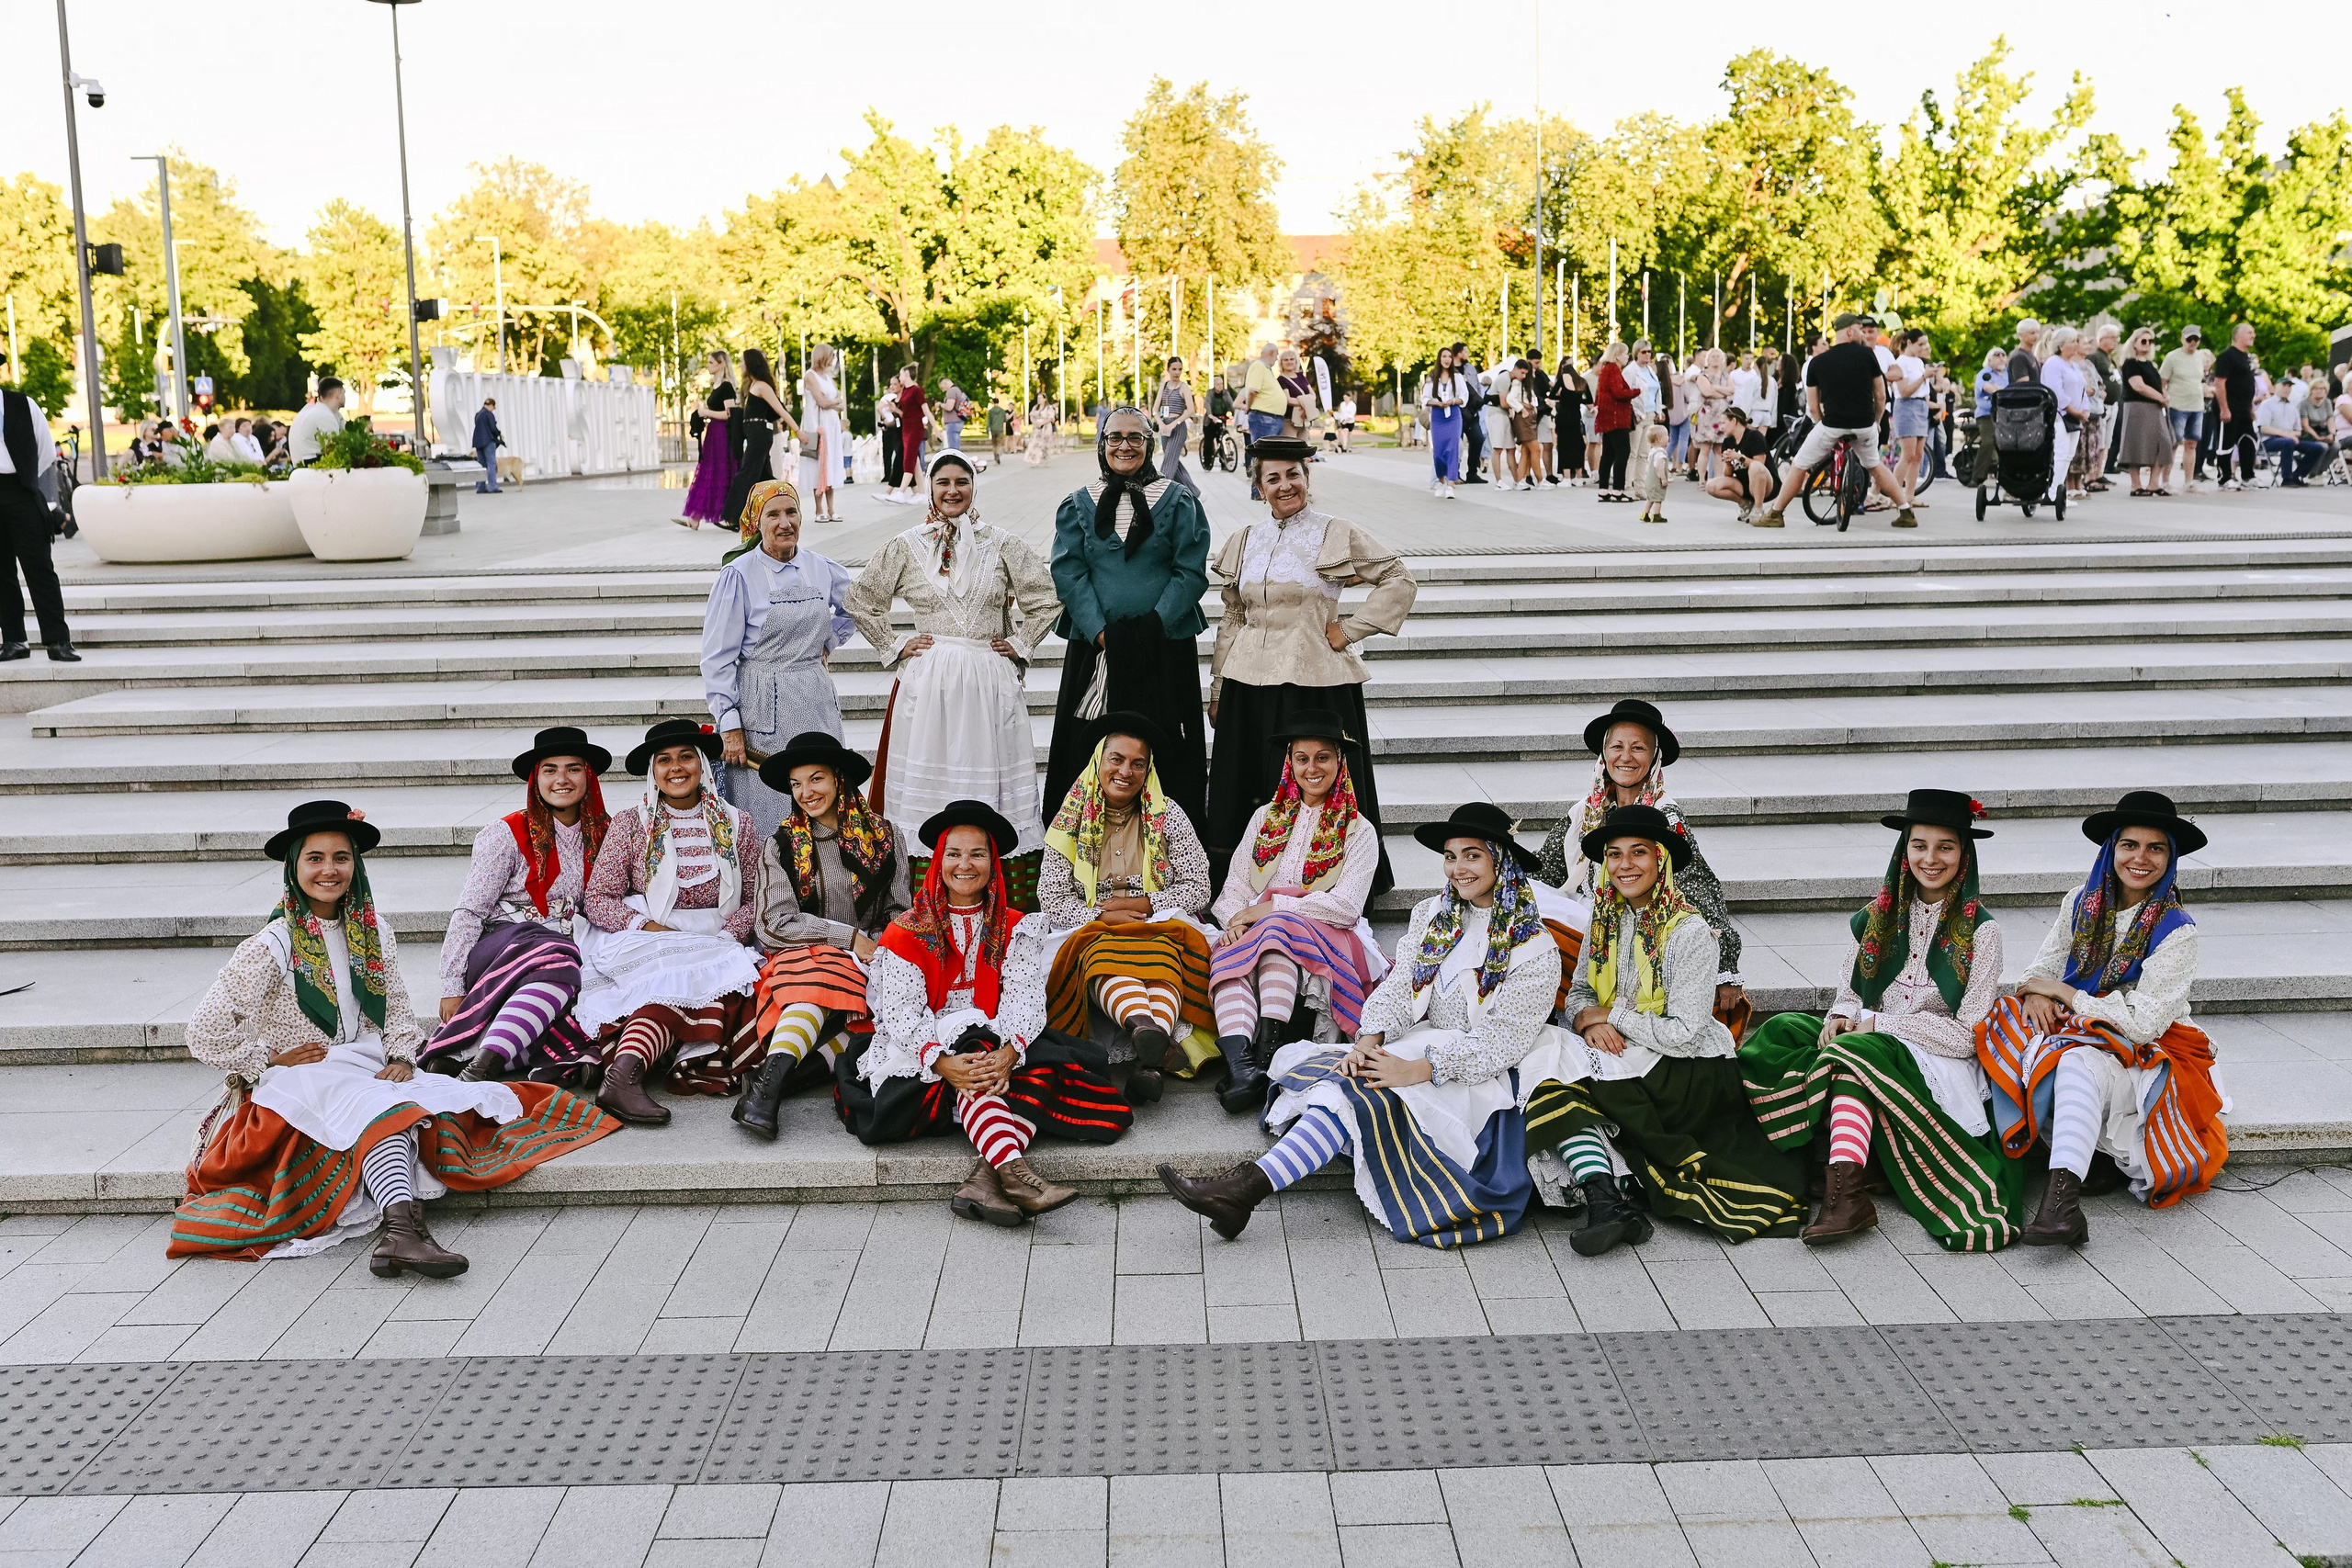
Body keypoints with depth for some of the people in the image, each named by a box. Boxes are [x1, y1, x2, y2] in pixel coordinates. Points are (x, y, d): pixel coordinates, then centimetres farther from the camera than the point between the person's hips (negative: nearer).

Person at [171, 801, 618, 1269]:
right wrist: (273, 1060, -7)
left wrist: (401, 1059, -5)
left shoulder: (373, 932, 9)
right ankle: (404, 1230, -56)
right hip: (298, 1084, -6)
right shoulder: (274, 946, -8)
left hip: (370, 1071, 6)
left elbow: (398, 1010, 13)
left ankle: (399, 1234, -45)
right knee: (383, 1108, -35)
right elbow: (204, 1032, -10)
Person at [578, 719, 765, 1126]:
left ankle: (622, 1073, -42)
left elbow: (756, 900, 9)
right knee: (682, 977, -35)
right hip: (642, 942, -3)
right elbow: (597, 900, 1)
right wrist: (649, 927, -15)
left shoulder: (735, 824, 11)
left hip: (716, 944, 3)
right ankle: (622, 1077, -52)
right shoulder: (630, 824, 6)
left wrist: (725, 936, -11)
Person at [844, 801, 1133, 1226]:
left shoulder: (1015, 930, 9)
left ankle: (985, 1178, -46)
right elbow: (901, 1013, -9)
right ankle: (1014, 1173, -52)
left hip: (999, 1051, 3)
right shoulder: (907, 933, 2)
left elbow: (1024, 1002, -5)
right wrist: (942, 1062, -28)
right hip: (919, 1056, -2)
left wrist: (1007, 1055, -27)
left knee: (1049, 1075, -28)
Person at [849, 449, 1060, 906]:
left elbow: (1046, 599, 11)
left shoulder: (1002, 545, 6)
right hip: (928, 680, 0)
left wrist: (1020, 643, 4)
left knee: (992, 779, 2)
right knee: (929, 779, -1)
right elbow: (862, 601, 13)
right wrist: (893, 646, 7)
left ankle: (1010, 903, 6)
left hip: (990, 682, 0)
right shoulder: (904, 546, 6)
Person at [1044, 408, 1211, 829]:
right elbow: (1069, 574, 1)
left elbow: (1191, 572, -2)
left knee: (1164, 752, -2)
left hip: (1166, 648, -1)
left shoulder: (1179, 503, 5)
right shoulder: (1077, 505, 8)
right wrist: (1099, 632, -12)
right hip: (1094, 649, 1)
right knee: (1093, 749, 0)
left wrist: (1155, 626, -13)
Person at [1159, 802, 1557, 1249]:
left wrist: (1418, 1070, -25)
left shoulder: (1535, 947, -5)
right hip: (1418, 1045, 6)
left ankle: (1247, 1188, -43)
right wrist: (1371, 1039, -17)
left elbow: (1503, 1041, -13)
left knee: (1355, 1090, -31)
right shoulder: (1431, 916, 15)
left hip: (1477, 1075, -6)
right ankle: (1246, 1184, -43)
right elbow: (1397, 986, 5)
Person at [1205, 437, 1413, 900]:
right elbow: (1231, 620, 16)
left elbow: (1399, 582, 1)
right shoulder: (1243, 541, 13)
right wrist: (1218, 691, 13)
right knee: (1247, 790, 4)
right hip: (1248, 686, 4)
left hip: (1315, 682, -4)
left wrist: (1350, 630, -5)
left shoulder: (1337, 535, 0)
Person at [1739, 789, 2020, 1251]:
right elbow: (1851, 993, 16)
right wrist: (1841, 1018, -10)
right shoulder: (1880, 918, 10)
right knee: (1781, 1033, -23)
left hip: (1940, 1066, -5)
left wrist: (1875, 1022, -12)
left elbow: (1968, 1035, -8)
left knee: (1851, 1055, -34)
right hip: (1871, 1046, 5)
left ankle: (1845, 1191, -45)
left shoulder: (1980, 930, -4)